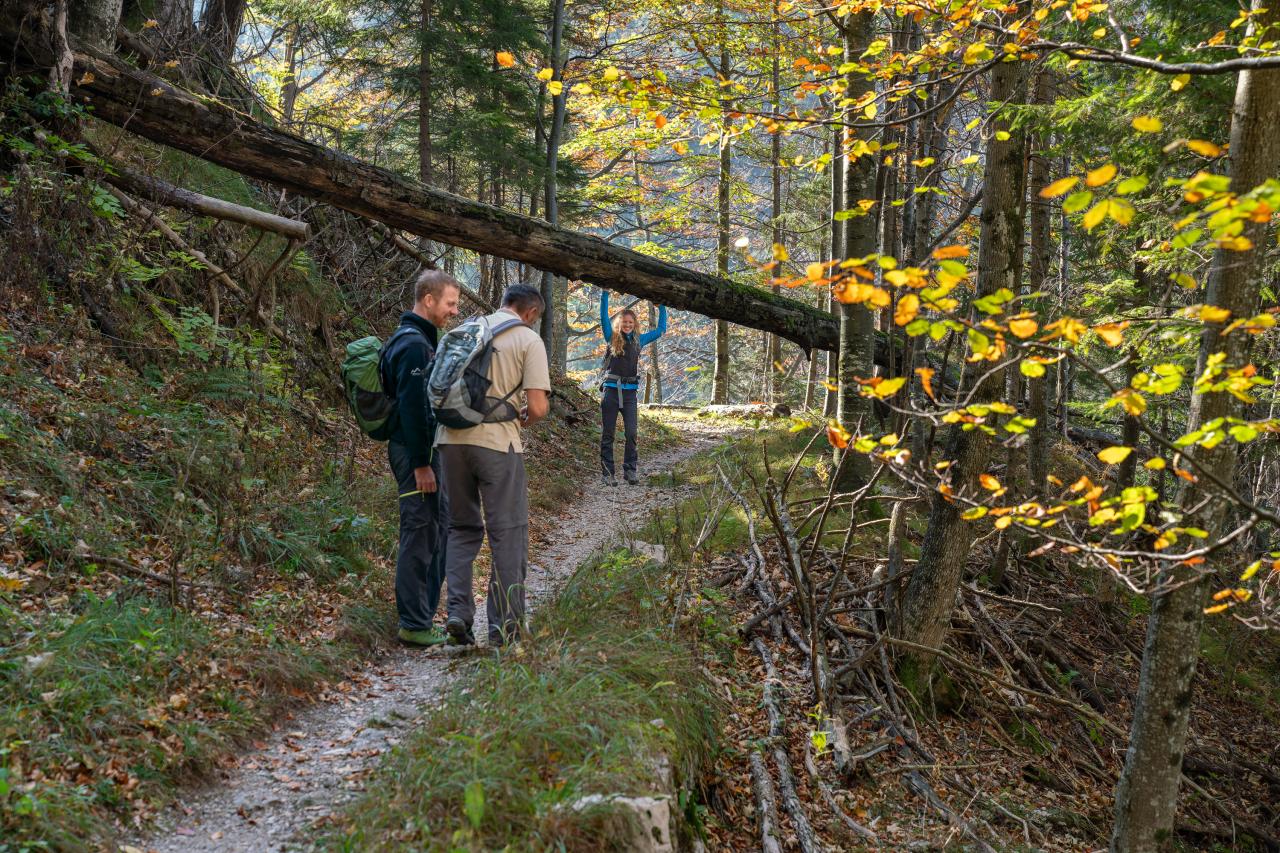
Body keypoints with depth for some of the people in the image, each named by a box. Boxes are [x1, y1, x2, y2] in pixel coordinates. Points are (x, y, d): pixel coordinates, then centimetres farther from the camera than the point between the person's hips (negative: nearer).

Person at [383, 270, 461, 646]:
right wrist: (421, 464, -22)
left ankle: (426, 612, 23)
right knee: (420, 535, -6)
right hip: (415, 452, -11)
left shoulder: (419, 339, 16)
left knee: (439, 527, 15)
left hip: (426, 449, 11)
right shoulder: (413, 344, -17)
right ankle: (414, 625, -1)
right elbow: (411, 407, -22)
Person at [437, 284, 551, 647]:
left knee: (462, 528, 16)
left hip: (450, 438, 5)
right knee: (508, 533, 6)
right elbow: (538, 406, -8)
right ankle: (505, 624, 7)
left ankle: (458, 613, 6)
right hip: (496, 442, -4)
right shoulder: (529, 339, -1)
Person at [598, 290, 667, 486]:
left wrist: (662, 307, 20)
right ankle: (607, 473, 5)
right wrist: (605, 293, -7)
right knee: (608, 434, 1)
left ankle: (630, 470, 6)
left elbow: (660, 330, 21)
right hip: (611, 390, -2)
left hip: (630, 392, 2)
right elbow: (604, 317, -3)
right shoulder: (612, 338, 6)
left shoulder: (638, 341, 12)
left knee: (631, 433, -4)